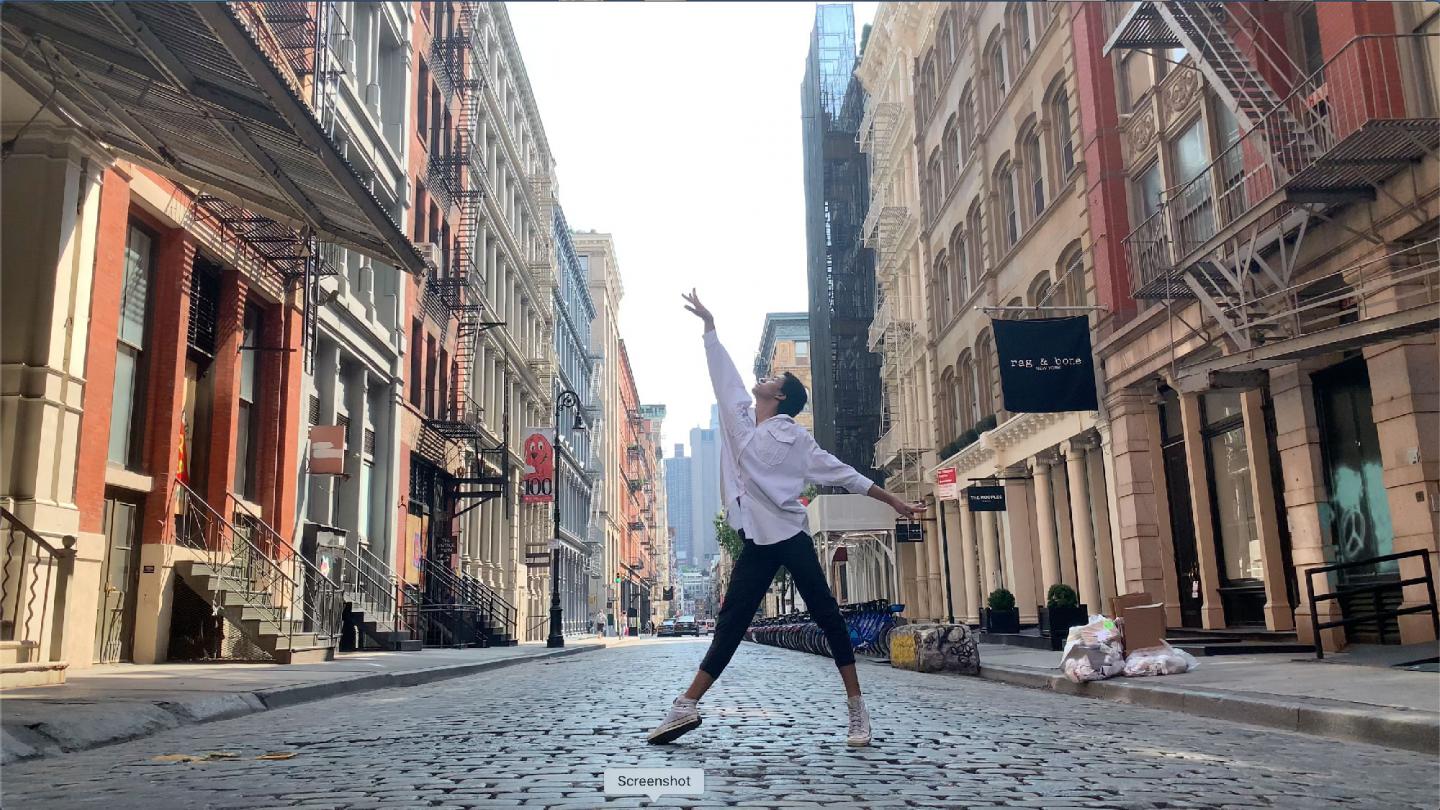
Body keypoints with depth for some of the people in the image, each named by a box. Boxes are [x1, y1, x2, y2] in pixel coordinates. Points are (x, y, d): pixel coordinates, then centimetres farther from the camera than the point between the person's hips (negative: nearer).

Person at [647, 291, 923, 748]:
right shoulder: (738, 416, 11)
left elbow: (840, 473, 3)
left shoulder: (796, 438, 0)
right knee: (730, 623, 4)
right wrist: (708, 325, 25)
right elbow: (723, 373, 20)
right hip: (755, 541, 4)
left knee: (826, 615, -3)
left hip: (790, 534, -4)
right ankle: (686, 706, 3)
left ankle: (857, 708, 4)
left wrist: (894, 502, 3)